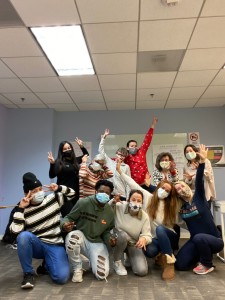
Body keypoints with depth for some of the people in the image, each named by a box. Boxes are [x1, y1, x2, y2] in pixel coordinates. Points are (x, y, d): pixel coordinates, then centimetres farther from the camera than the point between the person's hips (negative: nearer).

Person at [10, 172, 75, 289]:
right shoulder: (24, 210, -6)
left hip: (55, 246, 0)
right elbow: (15, 231, -21)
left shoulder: (53, 198, -2)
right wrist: (20, 208, -23)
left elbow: (71, 193, 8)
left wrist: (59, 188, -10)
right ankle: (28, 273, -13)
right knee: (23, 236, -35)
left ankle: (48, 263, 14)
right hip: (37, 245, 0)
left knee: (62, 277, -23)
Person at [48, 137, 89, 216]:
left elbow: (86, 154, 25)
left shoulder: (75, 160, 10)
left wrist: (82, 146, 10)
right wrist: (52, 164, -25)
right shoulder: (59, 162, -5)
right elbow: (52, 175, -12)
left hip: (75, 192, 6)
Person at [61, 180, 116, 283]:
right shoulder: (83, 203, -17)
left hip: (97, 243, 2)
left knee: (102, 275, -16)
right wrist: (65, 225, -32)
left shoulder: (110, 212, -4)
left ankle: (93, 261, 23)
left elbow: (106, 231, 7)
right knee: (71, 236, -40)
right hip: (81, 237, -2)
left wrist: (109, 239, -15)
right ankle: (77, 269, -11)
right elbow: (69, 218, -8)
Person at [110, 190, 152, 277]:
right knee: (123, 235, -39)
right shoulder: (119, 206, -19)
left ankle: (129, 257, 18)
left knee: (142, 271, -19)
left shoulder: (144, 216, -15)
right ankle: (117, 262, -9)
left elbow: (147, 235, -18)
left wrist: (144, 239, -43)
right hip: (118, 239, -1)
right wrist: (113, 202, -30)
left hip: (134, 244, 1)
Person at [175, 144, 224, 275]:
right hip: (196, 240, 5)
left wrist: (202, 161, -41)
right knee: (180, 264, -8)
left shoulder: (199, 197, -10)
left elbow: (199, 180, -28)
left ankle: (207, 264, -6)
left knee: (199, 237, -37)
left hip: (214, 240, -5)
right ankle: (202, 256, 21)